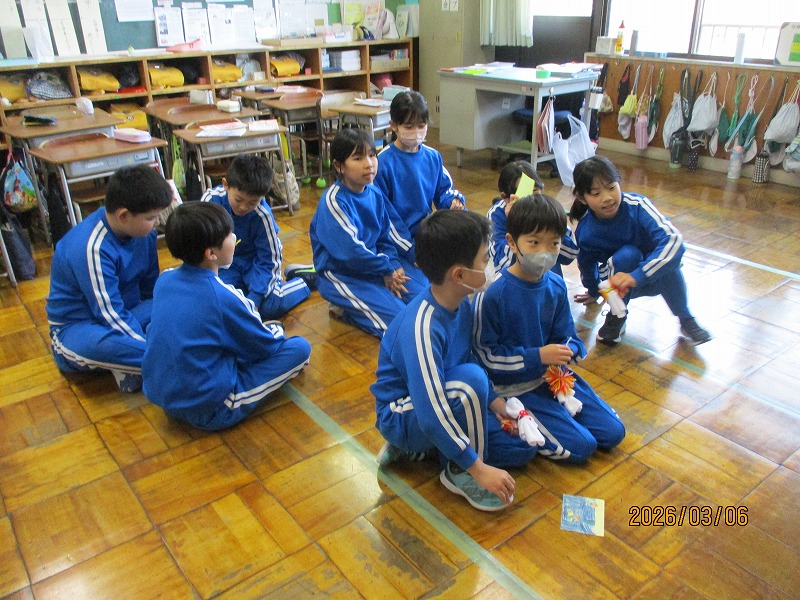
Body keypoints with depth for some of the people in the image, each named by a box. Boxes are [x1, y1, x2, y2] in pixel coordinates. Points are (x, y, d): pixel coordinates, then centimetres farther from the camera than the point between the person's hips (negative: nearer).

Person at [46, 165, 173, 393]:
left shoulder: (141, 229, -7)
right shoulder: (91, 248, -28)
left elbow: (152, 287, 7)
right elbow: (111, 317, -26)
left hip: (127, 313, 7)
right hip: (77, 327, -7)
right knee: (105, 344, -43)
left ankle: (132, 360, -20)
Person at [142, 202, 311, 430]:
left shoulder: (164, 279, -3)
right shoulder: (224, 298, -22)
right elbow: (267, 347, -6)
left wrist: (247, 308, 12)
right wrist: (276, 330, 14)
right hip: (208, 411, -7)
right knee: (300, 348, -5)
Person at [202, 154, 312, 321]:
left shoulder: (263, 215, -27)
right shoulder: (211, 199, -22)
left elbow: (268, 262, -19)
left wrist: (254, 299, -27)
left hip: (254, 260, -3)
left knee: (271, 306, -24)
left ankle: (306, 279, 5)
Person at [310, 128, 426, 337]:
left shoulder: (375, 193, 3)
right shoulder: (333, 201, -20)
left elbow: (387, 236, 7)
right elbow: (350, 251, -24)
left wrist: (392, 266, -11)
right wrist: (388, 269, -14)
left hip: (374, 263, 8)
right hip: (341, 274, -8)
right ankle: (345, 307, 2)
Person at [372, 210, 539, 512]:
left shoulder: (459, 303, -7)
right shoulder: (421, 328, -33)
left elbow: (468, 357, 12)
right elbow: (431, 416, -34)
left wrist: (491, 399, 0)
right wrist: (479, 468, -28)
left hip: (441, 400, 9)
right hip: (405, 416, -9)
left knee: (523, 447, 3)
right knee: (471, 380, -35)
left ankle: (415, 449, 9)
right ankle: (460, 473, -11)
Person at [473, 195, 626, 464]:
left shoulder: (556, 286, -2)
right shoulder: (492, 293, -21)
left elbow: (567, 337, 7)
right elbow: (484, 354, -17)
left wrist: (568, 350, -18)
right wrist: (537, 357, -23)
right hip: (514, 386, -6)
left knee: (613, 433, 6)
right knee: (581, 445, -12)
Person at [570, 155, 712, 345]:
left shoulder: (636, 205, -28)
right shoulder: (585, 232, -20)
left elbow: (673, 239, -39)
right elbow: (587, 265, 2)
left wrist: (636, 276, -49)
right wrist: (593, 292, 21)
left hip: (658, 278, 0)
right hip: (620, 280, 0)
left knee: (669, 257, -34)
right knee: (626, 255, -33)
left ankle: (685, 319, -10)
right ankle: (616, 317, -11)